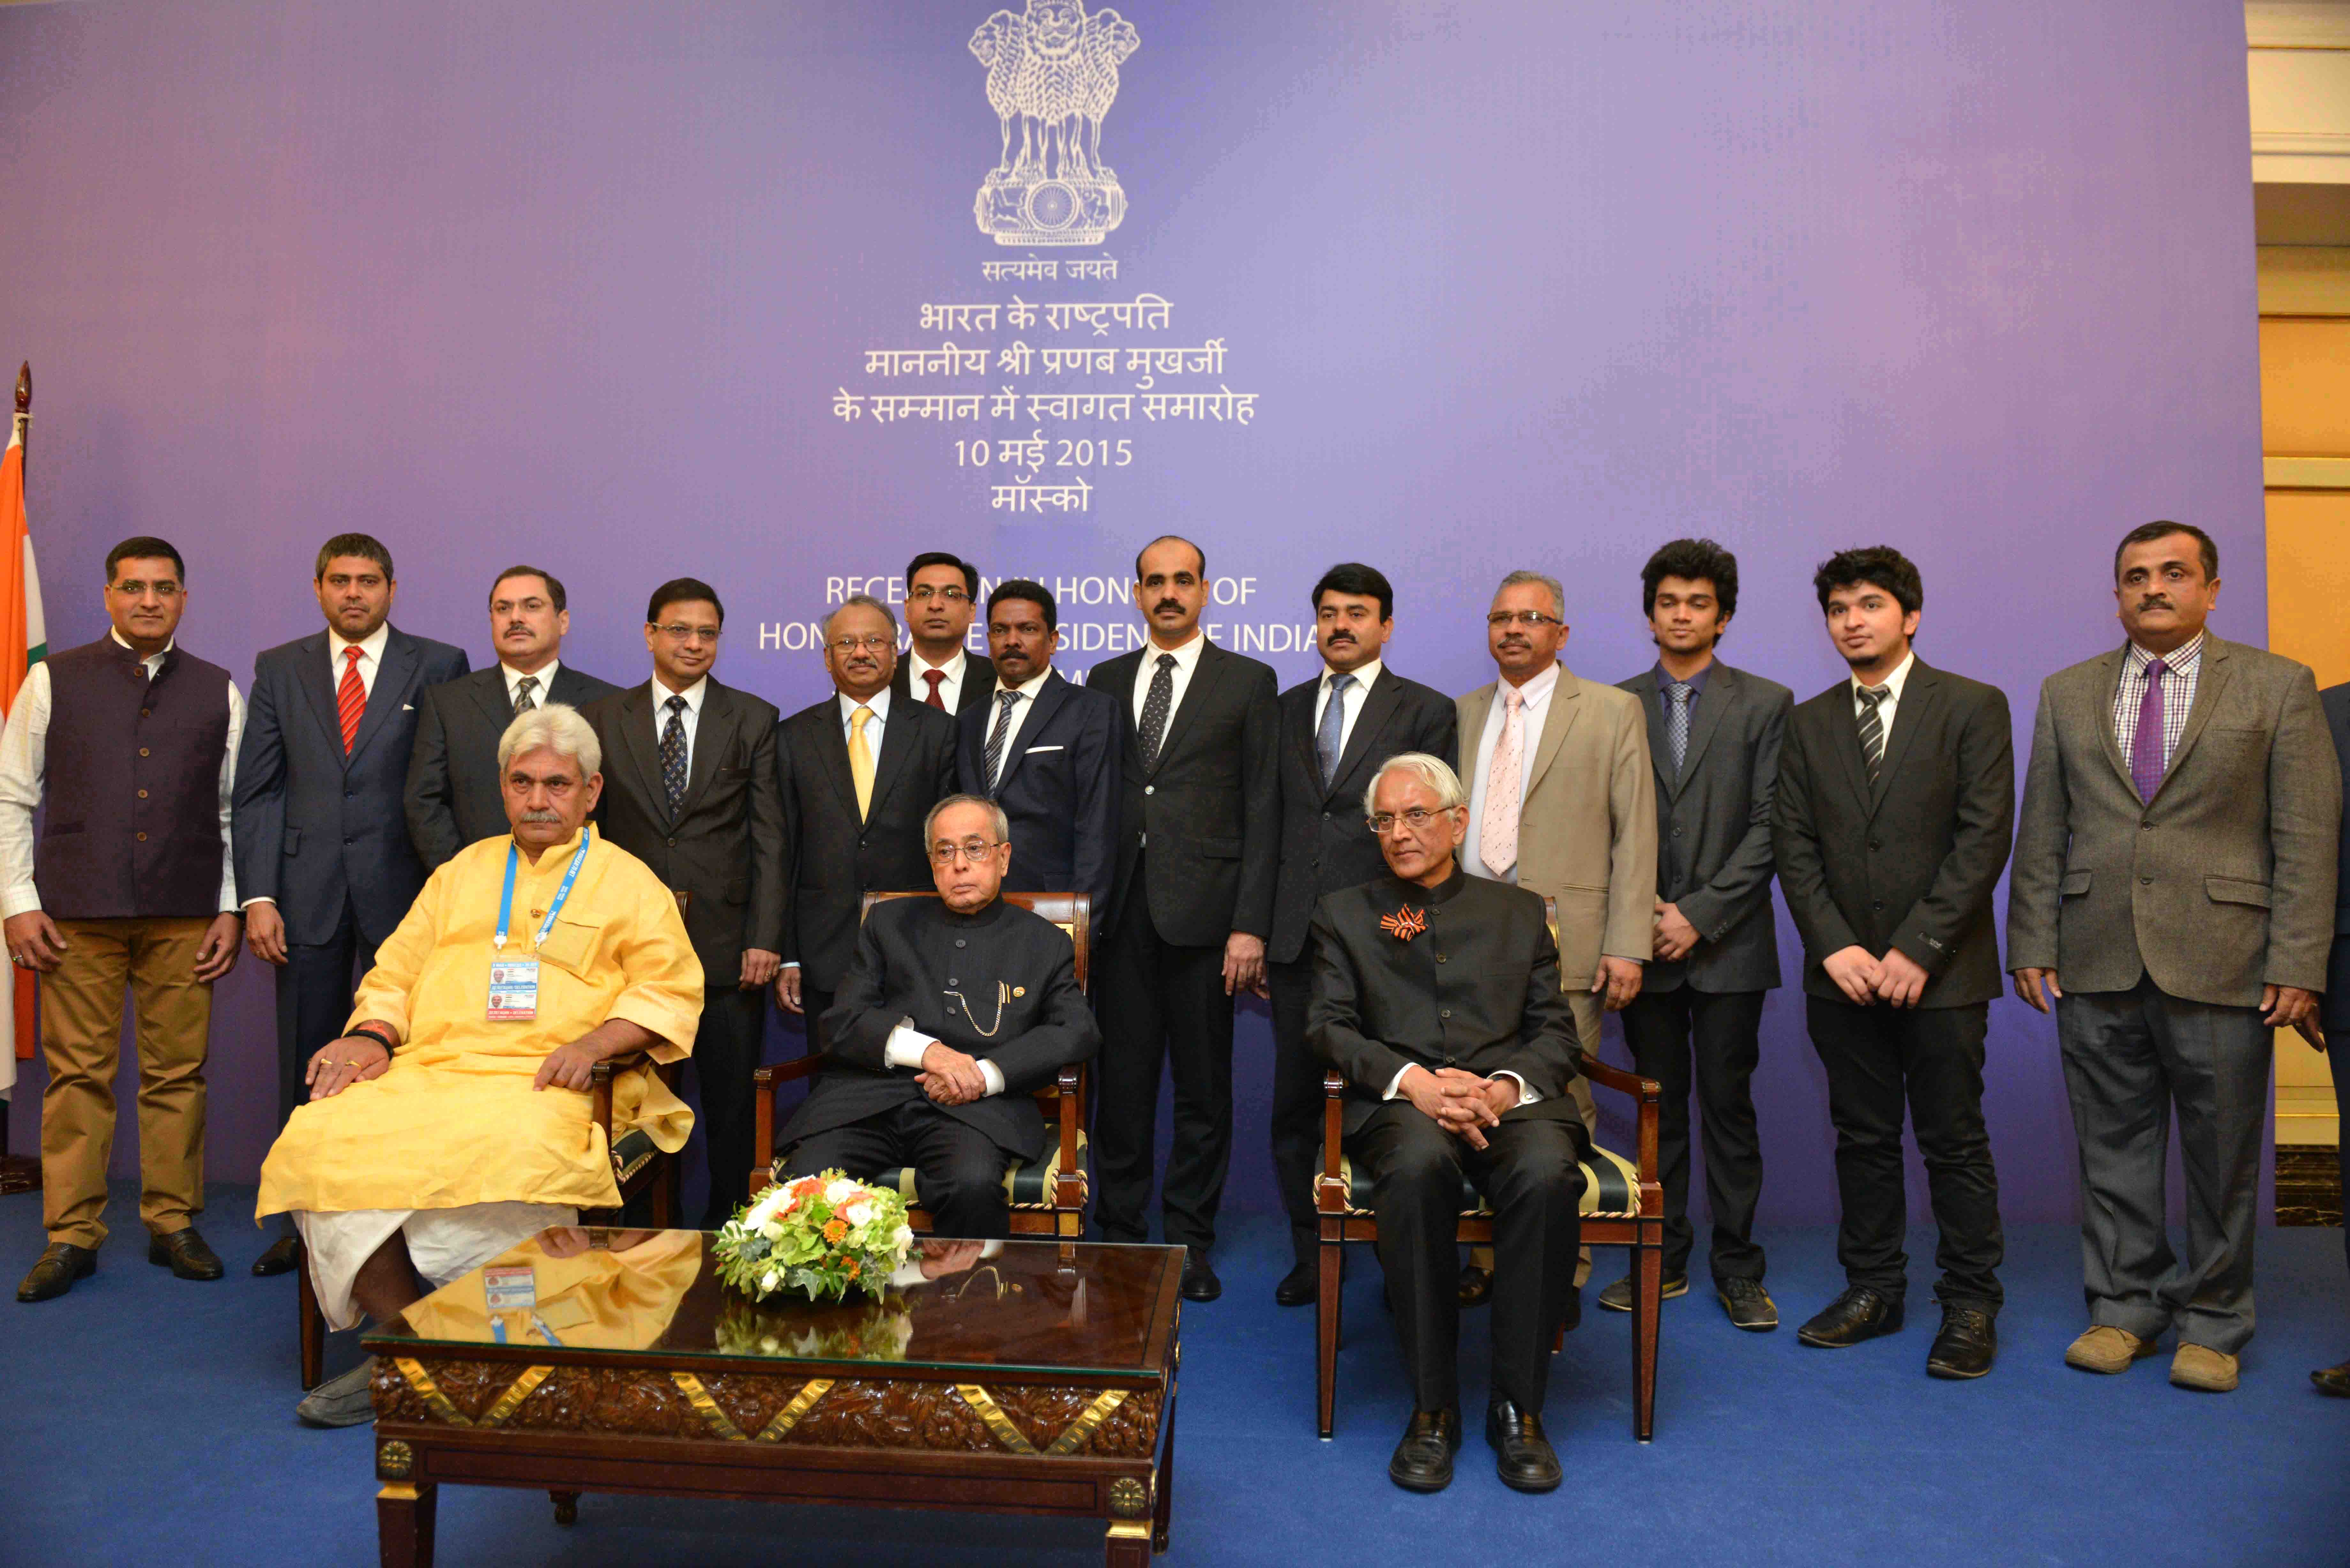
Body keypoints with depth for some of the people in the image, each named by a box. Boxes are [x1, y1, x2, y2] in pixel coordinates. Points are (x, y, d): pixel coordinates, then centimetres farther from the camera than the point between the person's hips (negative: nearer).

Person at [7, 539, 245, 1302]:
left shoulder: (218, 691, 10)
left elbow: (236, 809, 9)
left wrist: (232, 909, 3)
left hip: (185, 918, 1)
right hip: (78, 915, -1)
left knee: (178, 1073, 3)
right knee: (79, 1074, 2)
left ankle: (173, 1223, 13)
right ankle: (72, 1236, 11)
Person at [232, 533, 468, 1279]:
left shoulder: (438, 666, 3)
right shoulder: (280, 669, 11)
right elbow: (255, 792, 8)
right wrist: (257, 895, -2)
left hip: (403, 890, -2)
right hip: (307, 895, 3)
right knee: (307, 1064, 9)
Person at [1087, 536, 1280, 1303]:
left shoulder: (1248, 682, 4)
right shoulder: (1106, 681, 14)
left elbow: (1262, 811, -1)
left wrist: (1250, 925, -8)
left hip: (1202, 908, -2)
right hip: (1120, 907, 2)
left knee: (1202, 1083, 5)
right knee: (1122, 1077, 7)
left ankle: (1189, 1240, 18)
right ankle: (1119, 1233, 21)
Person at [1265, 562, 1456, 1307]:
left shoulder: (1426, 711, 3)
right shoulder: (1286, 709, 15)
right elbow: (1271, 825, 15)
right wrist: (1255, 930, 10)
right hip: (1297, 938, 4)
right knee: (1295, 1107, 8)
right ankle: (1312, 1255, 23)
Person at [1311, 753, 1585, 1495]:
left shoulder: (1519, 911, 21)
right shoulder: (1345, 913, 19)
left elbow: (1555, 1030, 14)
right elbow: (1329, 1025, 7)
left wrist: (1507, 1086, -9)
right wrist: (1412, 1080, -12)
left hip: (1512, 1098, 1)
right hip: (1402, 1103, -1)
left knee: (1546, 1173, -33)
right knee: (1419, 1164, -36)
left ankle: (1519, 1408, -17)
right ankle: (1432, 1408, -21)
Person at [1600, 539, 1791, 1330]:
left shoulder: (1765, 703, 3)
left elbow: (1768, 825, -4)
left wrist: (1700, 913, -11)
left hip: (1727, 942, -1)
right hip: (1645, 939, 2)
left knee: (1728, 1104, 3)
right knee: (1658, 1105, 8)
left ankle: (1737, 1267, 14)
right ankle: (1664, 1258, 19)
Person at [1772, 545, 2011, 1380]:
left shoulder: (1973, 707, -1)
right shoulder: (1809, 723, 10)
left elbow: (1985, 837, -8)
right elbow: (1793, 843, 6)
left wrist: (1916, 949, -14)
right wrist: (1834, 946, -7)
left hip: (1940, 971, -3)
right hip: (1843, 970, 3)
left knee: (1954, 1141, 3)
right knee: (1862, 1138, 10)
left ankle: (1970, 1305, 15)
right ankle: (1873, 1288, 22)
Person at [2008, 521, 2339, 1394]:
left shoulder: (2278, 687, 3)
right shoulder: (2067, 694, 11)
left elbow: (2309, 839, -2)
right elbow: (2040, 835, 10)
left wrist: (2298, 963, -9)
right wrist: (2031, 944, 3)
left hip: (2222, 963, -2)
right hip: (2097, 964, 2)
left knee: (2224, 1156, 7)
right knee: (2113, 1149, 9)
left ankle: (2212, 1324, 22)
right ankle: (2125, 1306, 23)